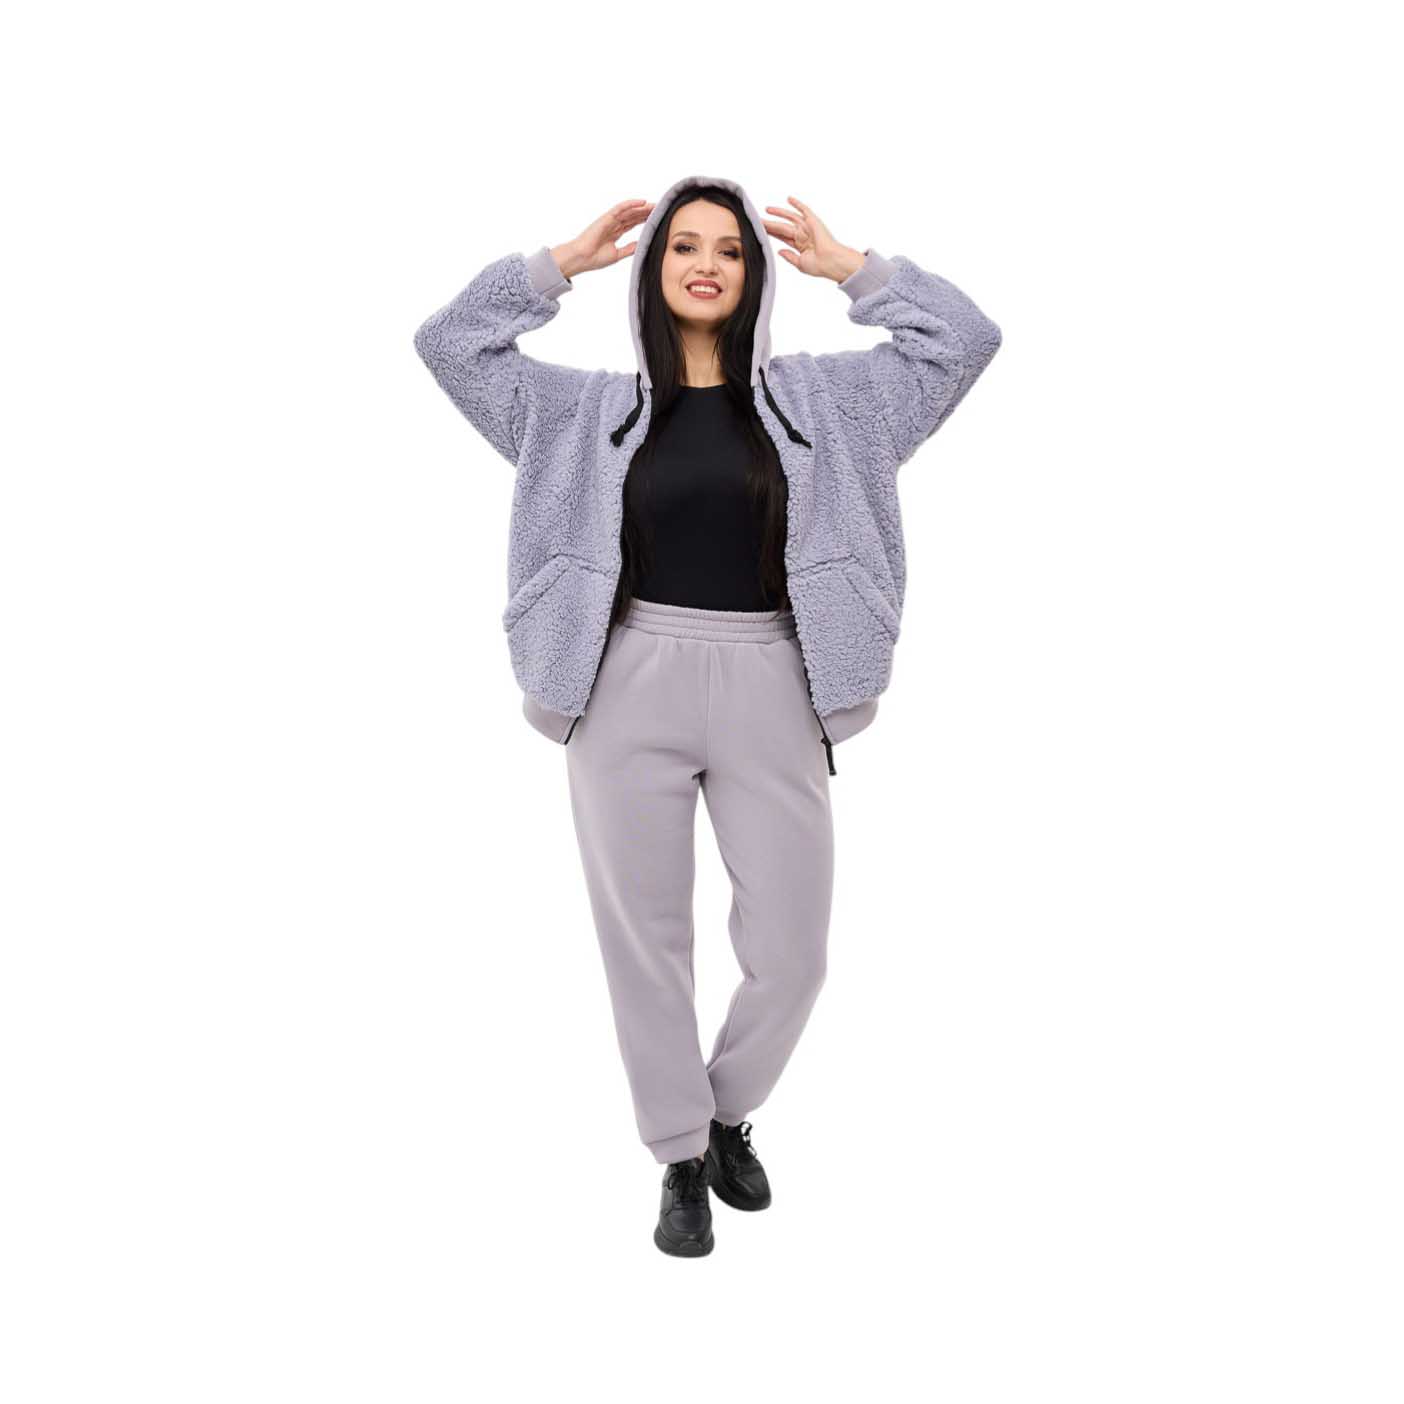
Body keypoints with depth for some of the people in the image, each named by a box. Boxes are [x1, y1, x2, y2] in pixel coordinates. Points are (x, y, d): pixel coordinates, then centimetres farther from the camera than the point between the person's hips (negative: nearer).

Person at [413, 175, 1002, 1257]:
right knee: (645, 940, 7)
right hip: (634, 692, 0)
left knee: (792, 949, 5)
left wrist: (848, 265, 8)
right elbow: (449, 343, 5)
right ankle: (682, 1159, 27)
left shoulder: (814, 397, 8)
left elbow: (965, 340, 5)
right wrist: (563, 263, 7)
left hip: (769, 694, 0)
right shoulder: (595, 408, 8)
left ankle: (729, 1114, 35)